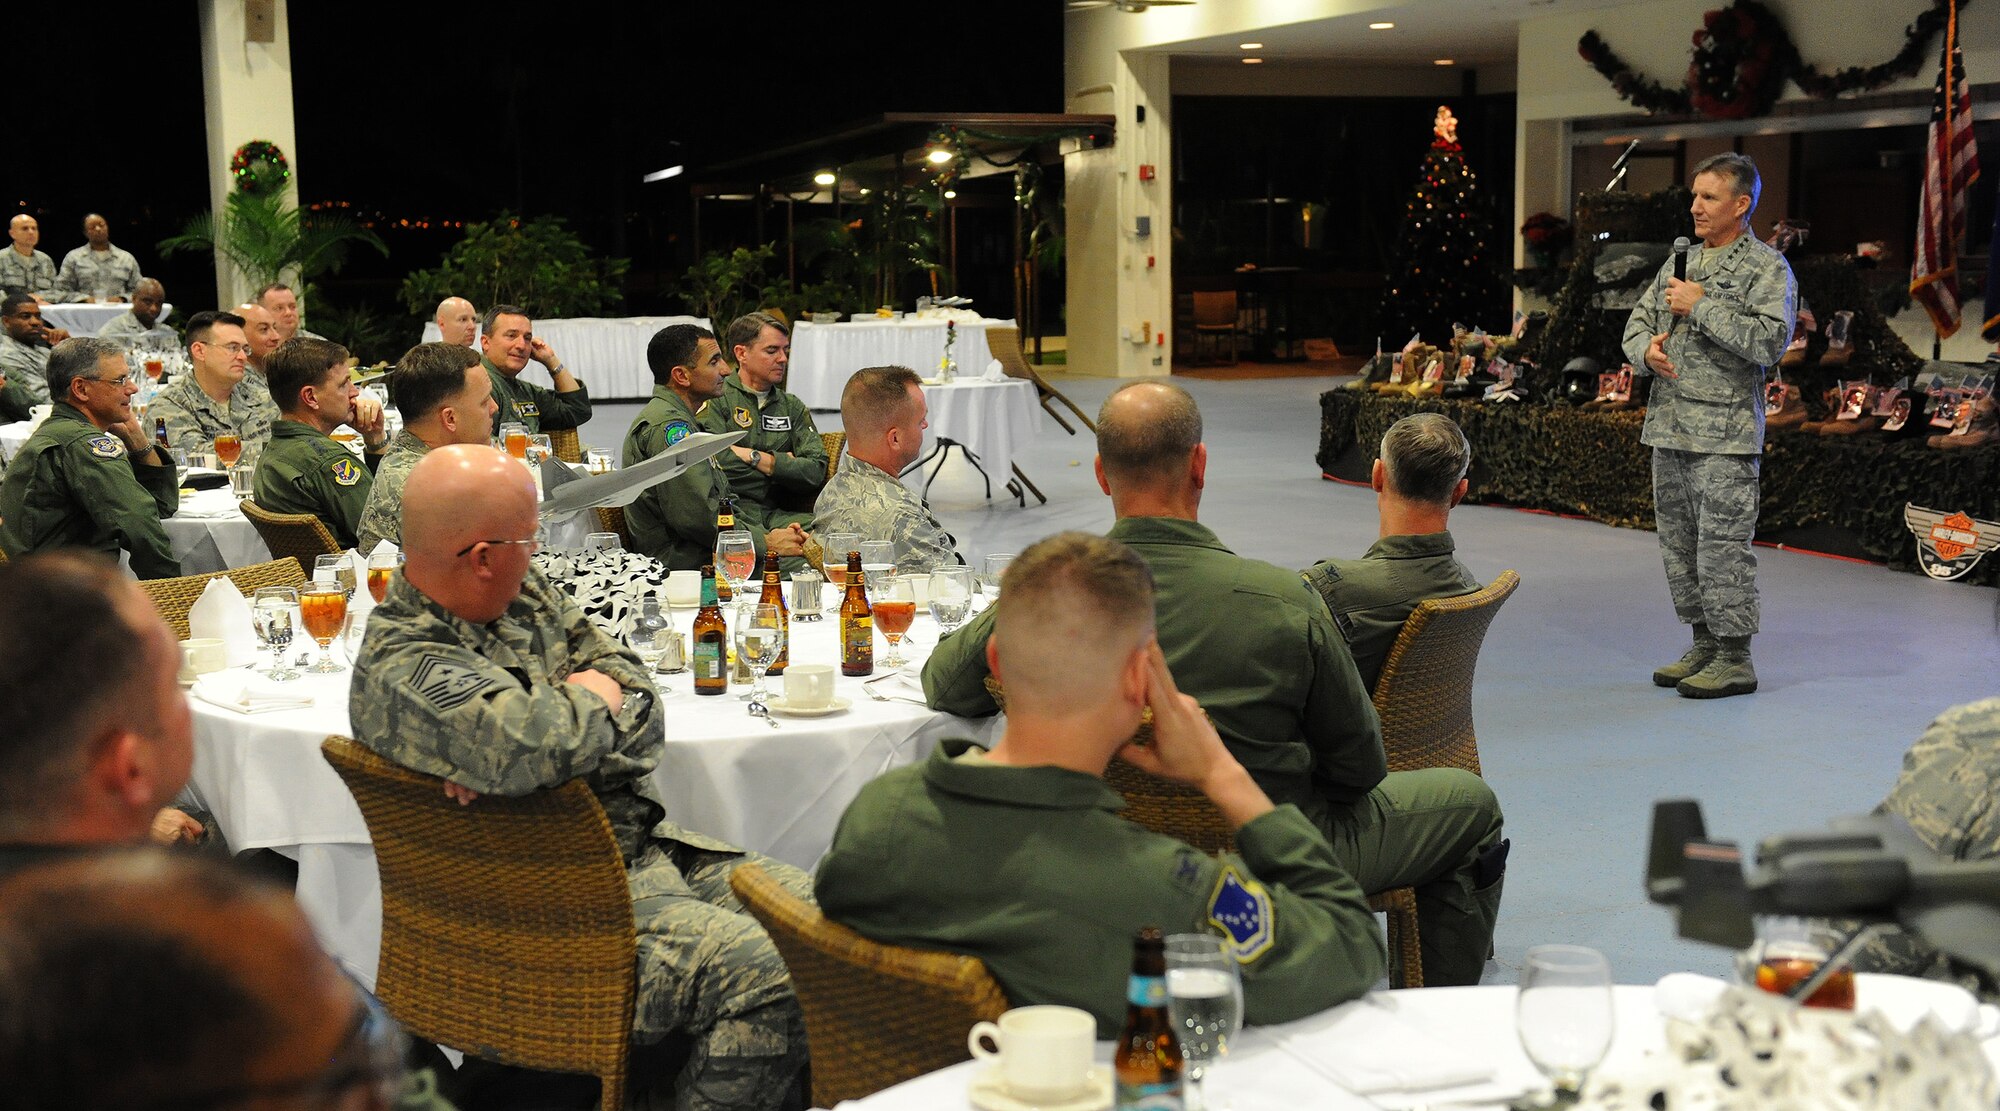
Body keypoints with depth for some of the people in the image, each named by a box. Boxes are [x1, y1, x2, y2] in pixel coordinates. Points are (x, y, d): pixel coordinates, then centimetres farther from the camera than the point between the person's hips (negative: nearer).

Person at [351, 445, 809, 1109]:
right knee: (773, 980, -23)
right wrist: (592, 699, -13)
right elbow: (532, 745, -37)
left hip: (645, 847, 9)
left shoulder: (528, 596, 9)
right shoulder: (402, 668, -19)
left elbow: (632, 681, 5)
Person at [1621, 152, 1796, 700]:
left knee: (1723, 547, -7)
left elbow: (1770, 340, -18)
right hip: (1668, 428, 7)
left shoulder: (1767, 268, -4)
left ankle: (1734, 659, 2)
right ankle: (1704, 644, 23)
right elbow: (1636, 322, 19)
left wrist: (1702, 305, -15)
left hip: (1724, 435, -7)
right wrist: (1646, 351, -4)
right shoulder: (1680, 261, 17)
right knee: (1678, 546, 12)